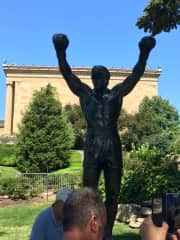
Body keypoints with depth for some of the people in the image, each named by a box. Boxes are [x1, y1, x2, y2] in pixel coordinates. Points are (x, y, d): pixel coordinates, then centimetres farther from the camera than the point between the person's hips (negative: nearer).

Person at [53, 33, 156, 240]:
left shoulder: (117, 93, 9)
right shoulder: (85, 93, 8)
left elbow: (136, 75, 5)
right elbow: (67, 74, 2)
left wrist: (144, 53, -6)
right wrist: (60, 52, -9)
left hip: (113, 149, 2)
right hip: (92, 150, -1)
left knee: (112, 195, 7)